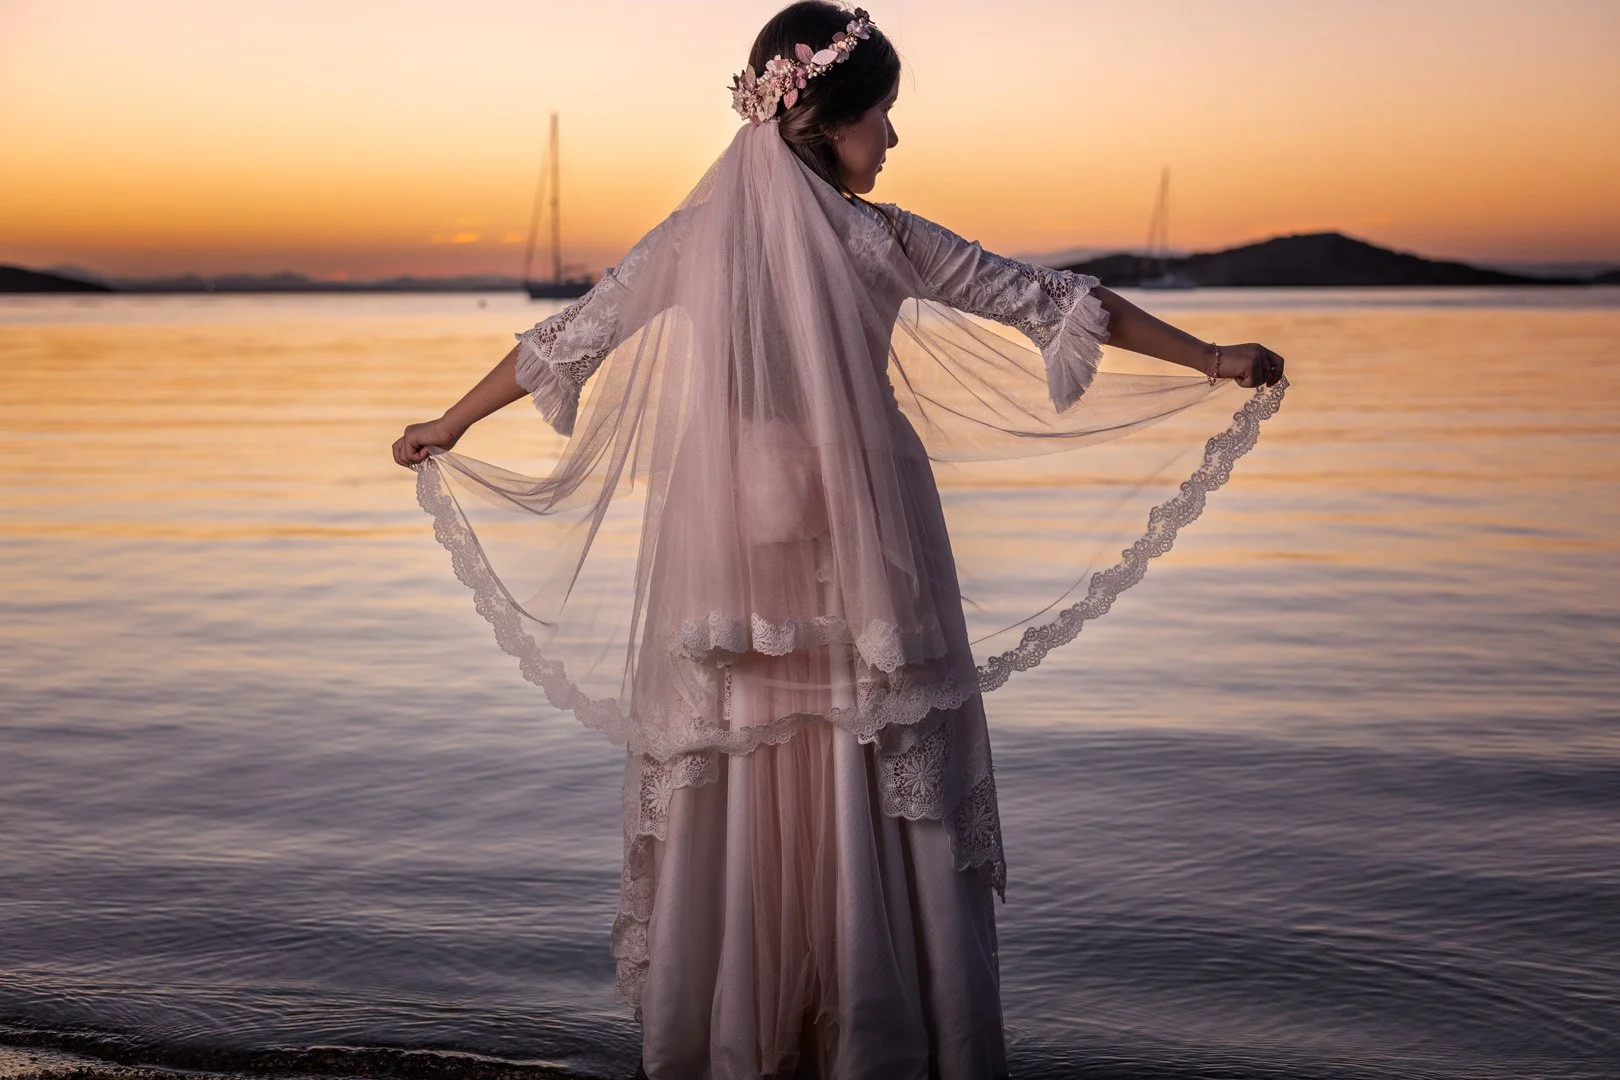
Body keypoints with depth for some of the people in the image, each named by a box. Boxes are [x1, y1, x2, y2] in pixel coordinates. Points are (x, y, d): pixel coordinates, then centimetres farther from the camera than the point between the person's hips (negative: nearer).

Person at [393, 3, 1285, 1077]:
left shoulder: (692, 239, 2)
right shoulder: (878, 240, -8)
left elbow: (564, 342, 11)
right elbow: (1045, 301, -3)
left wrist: (447, 427, 25)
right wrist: (1210, 357, 6)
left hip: (730, 566, 4)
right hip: (858, 564, -3)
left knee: (734, 796, 11)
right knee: (873, 799, 6)